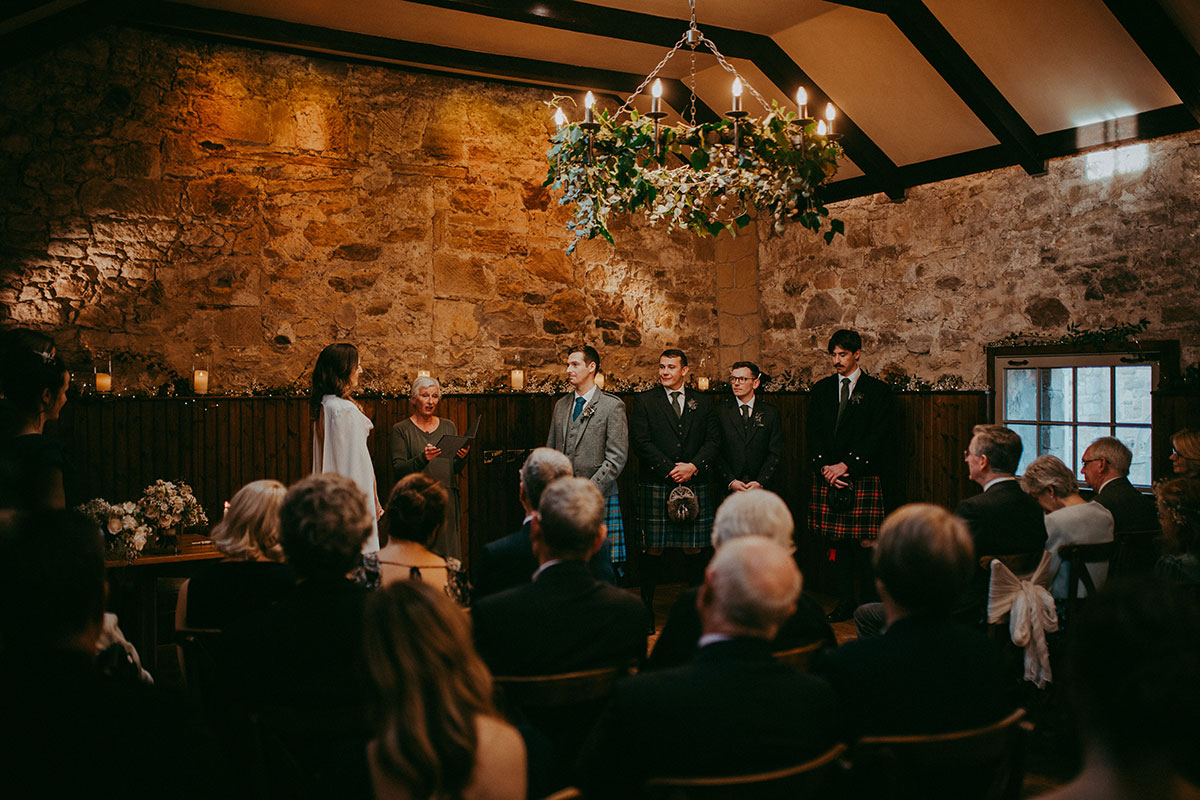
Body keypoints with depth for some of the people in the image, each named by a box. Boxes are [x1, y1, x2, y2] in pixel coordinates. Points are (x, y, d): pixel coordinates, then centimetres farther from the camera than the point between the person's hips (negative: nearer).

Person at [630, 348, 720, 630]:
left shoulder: (702, 403, 13)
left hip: (695, 485, 2)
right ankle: (647, 608, 9)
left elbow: (713, 440, 8)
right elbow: (640, 441, -3)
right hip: (656, 487, -2)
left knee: (693, 550, 3)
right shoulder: (646, 401, 6)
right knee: (653, 550, -1)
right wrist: (671, 470, -10)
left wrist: (694, 466, -9)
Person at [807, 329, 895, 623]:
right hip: (828, 476, 4)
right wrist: (824, 467, -5)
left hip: (863, 475, -3)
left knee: (865, 541, -7)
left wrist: (846, 465, -11)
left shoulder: (877, 390, 2)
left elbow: (880, 436, -5)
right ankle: (846, 600, 15)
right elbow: (813, 433, 11)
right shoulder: (821, 389, 14)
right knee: (837, 540, 5)